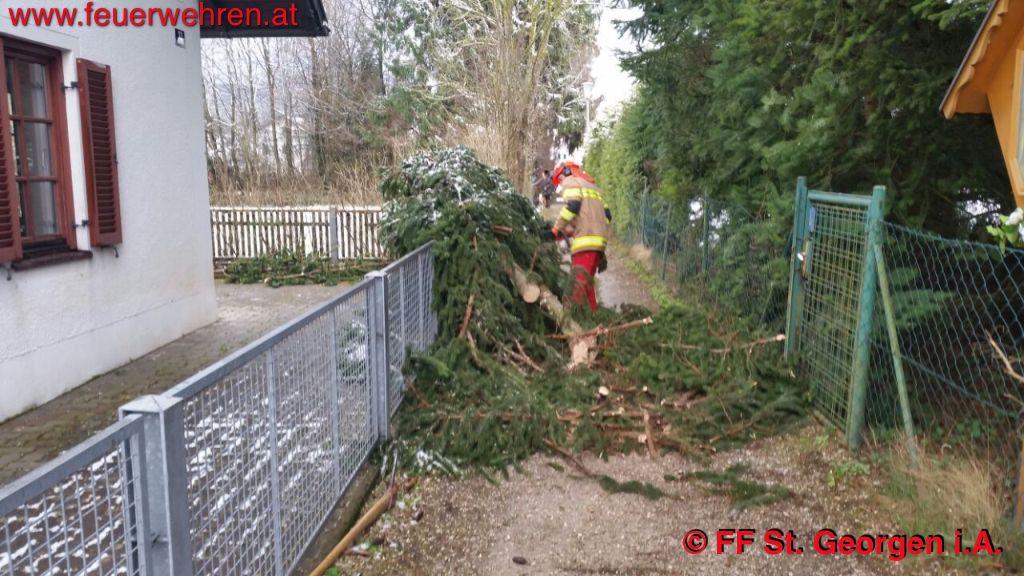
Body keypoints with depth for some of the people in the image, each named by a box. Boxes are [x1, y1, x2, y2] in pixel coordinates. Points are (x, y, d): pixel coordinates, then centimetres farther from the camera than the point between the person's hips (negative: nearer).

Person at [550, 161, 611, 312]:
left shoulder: (570, 182, 7)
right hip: (600, 241, 9)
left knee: (580, 282, -17)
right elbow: (607, 214, 25)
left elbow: (572, 206, -12)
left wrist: (556, 230, -10)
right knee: (587, 281, 15)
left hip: (585, 241, -8)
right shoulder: (593, 186, 32)